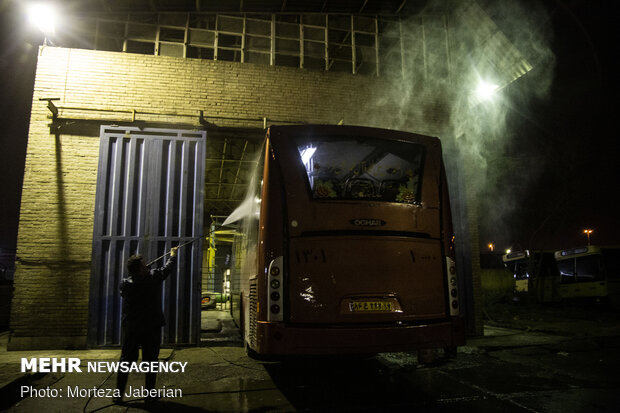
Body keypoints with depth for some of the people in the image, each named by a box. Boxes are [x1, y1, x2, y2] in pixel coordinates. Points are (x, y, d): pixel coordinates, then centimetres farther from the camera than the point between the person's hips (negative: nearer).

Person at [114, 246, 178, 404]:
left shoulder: (125, 284, -9)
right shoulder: (154, 277, -13)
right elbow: (167, 268, 6)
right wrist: (173, 255, 25)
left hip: (130, 328, 2)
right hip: (151, 328, -2)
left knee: (126, 360, 11)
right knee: (150, 360, 7)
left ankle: (118, 395, 14)